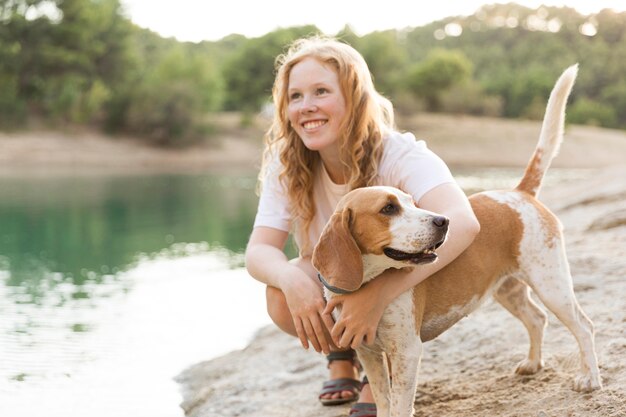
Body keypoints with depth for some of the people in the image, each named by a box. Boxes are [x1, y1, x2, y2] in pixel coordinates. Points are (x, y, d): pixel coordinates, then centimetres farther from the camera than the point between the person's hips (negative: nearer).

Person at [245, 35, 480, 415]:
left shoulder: (400, 155, -31)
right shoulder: (286, 163, -18)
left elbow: (462, 224, -48)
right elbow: (259, 249, -22)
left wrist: (379, 292, -60)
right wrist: (293, 279, -47)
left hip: (406, 288, -3)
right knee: (281, 298, -28)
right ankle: (342, 354, 6)